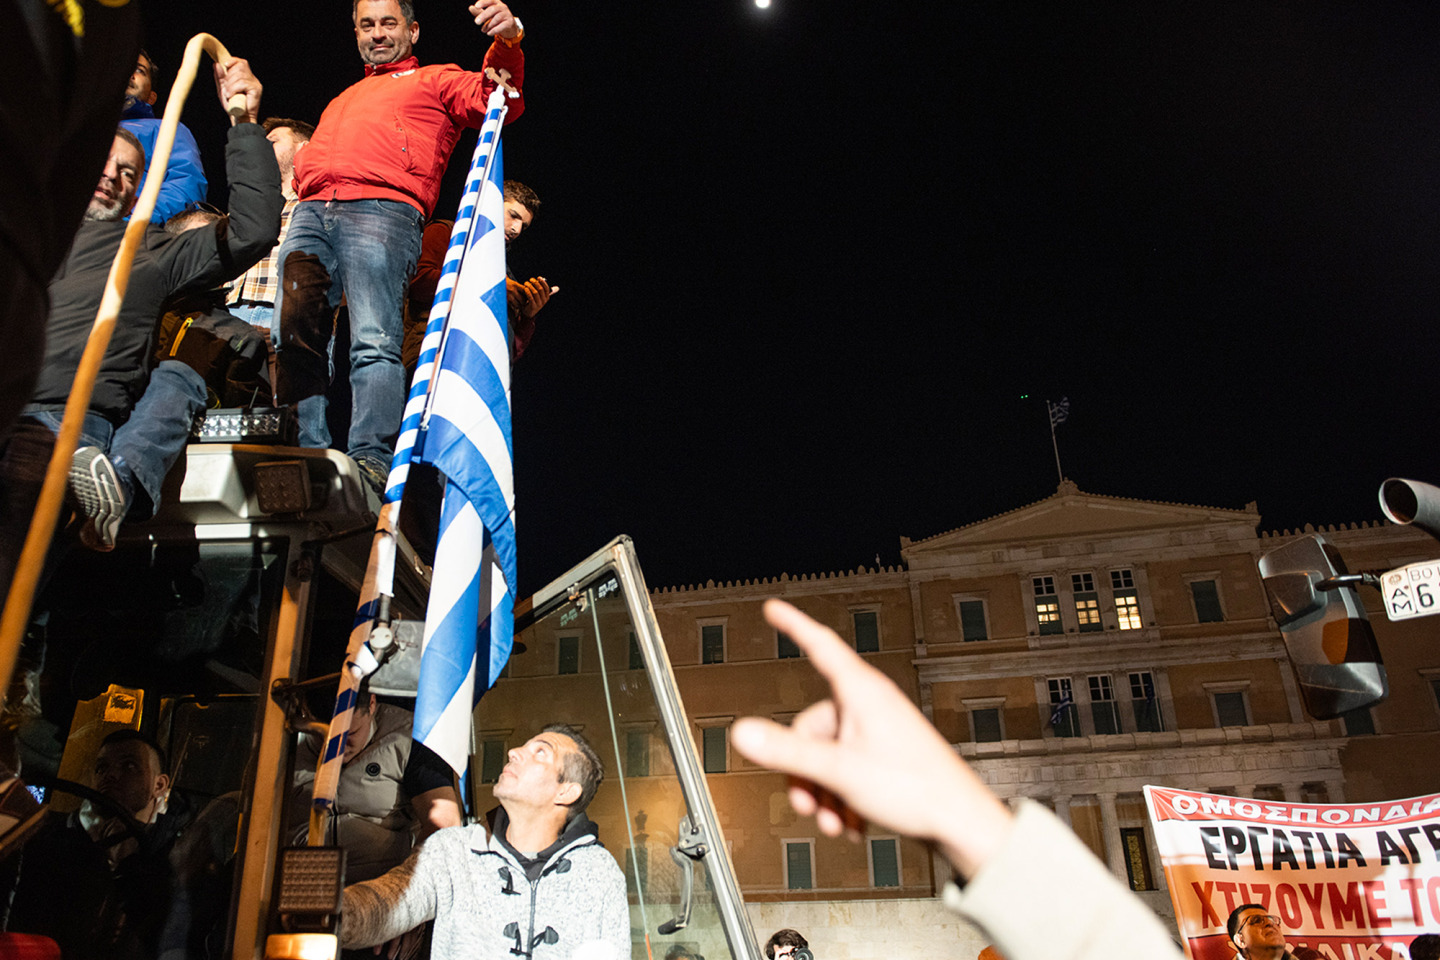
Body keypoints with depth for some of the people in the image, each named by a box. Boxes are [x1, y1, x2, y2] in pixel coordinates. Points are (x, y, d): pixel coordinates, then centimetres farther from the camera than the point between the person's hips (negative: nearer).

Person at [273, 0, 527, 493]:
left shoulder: (435, 80, 23)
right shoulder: (342, 101, 40)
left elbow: (496, 100, 4)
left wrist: (507, 42, -13)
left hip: (383, 210, -6)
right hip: (310, 212, 6)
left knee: (375, 340, -21)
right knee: (294, 336, -9)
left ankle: (372, 460, -28)